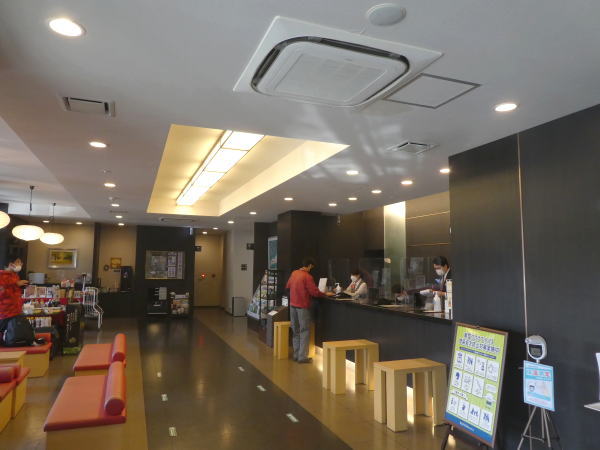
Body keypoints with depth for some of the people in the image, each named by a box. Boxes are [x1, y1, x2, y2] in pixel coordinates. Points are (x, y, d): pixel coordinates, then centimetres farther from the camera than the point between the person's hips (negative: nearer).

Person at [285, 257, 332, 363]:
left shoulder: (294, 273, 5)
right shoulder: (307, 276, -16)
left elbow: (287, 286, 19)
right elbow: (315, 292, -18)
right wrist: (326, 294, -3)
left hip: (293, 305, 7)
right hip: (303, 306, -7)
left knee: (295, 331, 15)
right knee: (304, 332, 1)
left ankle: (296, 355, 21)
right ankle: (302, 357, 2)